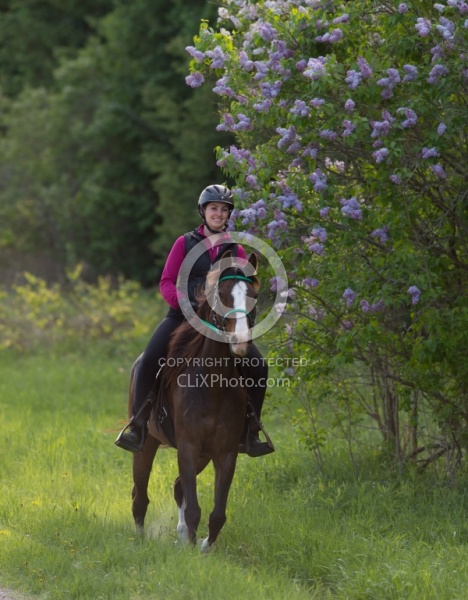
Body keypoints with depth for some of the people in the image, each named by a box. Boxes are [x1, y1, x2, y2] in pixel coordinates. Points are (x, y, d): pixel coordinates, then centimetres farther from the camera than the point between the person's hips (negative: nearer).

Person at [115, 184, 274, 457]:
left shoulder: (236, 250, 13)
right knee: (150, 360, -26)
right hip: (184, 315, -2)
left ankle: (251, 429, -3)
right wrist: (182, 301, -15)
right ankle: (138, 424, -14)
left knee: (258, 365, -17)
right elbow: (167, 282, 4)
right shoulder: (185, 243, 8)